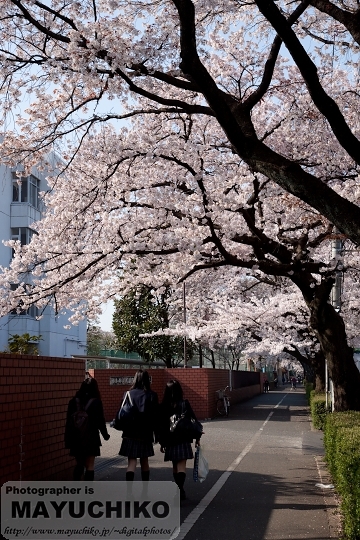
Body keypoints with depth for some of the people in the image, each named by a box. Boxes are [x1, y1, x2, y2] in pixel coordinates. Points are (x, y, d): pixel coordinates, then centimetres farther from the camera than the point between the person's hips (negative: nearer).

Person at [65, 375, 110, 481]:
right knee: (90, 466, 5)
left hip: (76, 438, 3)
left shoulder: (73, 401, 0)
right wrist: (105, 435, 12)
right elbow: (100, 421, -4)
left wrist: (68, 440, 6)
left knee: (79, 464, 17)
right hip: (91, 438, -3)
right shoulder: (96, 402, -8)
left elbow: (68, 421, 0)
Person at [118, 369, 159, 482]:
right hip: (146, 433, 1)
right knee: (144, 461, 16)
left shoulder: (128, 394, -4)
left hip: (130, 433, -1)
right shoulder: (152, 395, -4)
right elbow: (156, 417, -4)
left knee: (132, 461, -2)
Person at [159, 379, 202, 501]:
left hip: (170, 440, 2)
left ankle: (180, 490, 23)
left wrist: (162, 442, 10)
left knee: (175, 466, 15)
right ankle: (180, 491, -19)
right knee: (181, 466, -4)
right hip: (183, 439, -2)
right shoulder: (185, 404, -6)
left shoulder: (163, 406, -3)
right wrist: (197, 437, 7)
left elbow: (161, 425, 1)